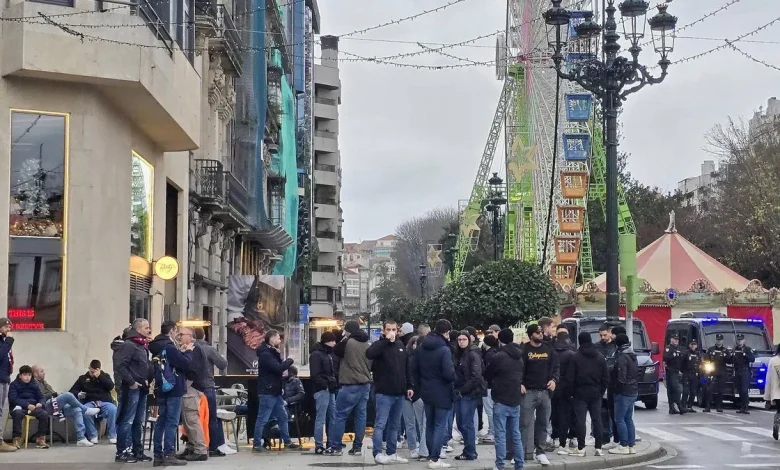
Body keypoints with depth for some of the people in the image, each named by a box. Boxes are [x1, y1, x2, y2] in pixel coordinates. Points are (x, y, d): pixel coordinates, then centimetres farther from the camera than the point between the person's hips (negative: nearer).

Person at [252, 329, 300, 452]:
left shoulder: (272, 353, 18)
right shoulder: (265, 354, -16)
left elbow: (278, 367, 16)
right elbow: (278, 368, -25)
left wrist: (285, 362, -3)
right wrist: (289, 361, -9)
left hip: (275, 392, 10)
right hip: (267, 392, -10)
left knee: (283, 417, 13)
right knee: (262, 419, -5)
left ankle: (287, 441, 20)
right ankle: (256, 445, 0)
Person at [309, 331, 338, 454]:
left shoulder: (330, 354, 18)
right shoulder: (316, 355, -9)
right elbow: (315, 375, -16)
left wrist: (335, 383, 9)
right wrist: (325, 384, -19)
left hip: (331, 390, 9)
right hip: (322, 390, -9)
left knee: (332, 417, 11)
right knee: (321, 418, -7)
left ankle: (331, 443, 18)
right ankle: (318, 445, -5)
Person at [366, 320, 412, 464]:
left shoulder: (400, 345, 12)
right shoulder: (380, 345, -7)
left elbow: (406, 367, 18)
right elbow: (369, 353, -30)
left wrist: (409, 386, 13)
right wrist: (386, 340, -27)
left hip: (399, 393, 6)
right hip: (384, 393, -6)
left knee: (395, 425, 12)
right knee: (380, 424, -6)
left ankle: (392, 453, 18)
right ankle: (378, 453, -3)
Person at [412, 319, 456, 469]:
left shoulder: (422, 348, 4)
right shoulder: (444, 349, -19)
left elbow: (414, 368, 10)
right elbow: (449, 373, -26)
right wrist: (454, 378, -4)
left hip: (426, 392, 7)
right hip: (442, 393, -7)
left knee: (430, 425, 16)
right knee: (440, 426, -1)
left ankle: (431, 456, 20)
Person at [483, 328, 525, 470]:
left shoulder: (498, 357, -13)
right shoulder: (519, 357, 10)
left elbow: (487, 375, 0)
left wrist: (495, 385, 17)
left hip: (501, 400, -7)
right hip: (516, 400, 7)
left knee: (500, 434, -4)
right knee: (516, 434, 11)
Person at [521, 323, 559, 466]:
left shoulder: (549, 349, 9)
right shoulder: (524, 350, -3)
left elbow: (556, 366, 12)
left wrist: (554, 379, -5)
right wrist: (520, 383, -18)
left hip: (545, 391, 4)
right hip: (529, 392, -4)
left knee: (543, 423, 9)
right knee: (527, 423, -4)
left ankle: (540, 451, 18)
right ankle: (527, 452, -2)